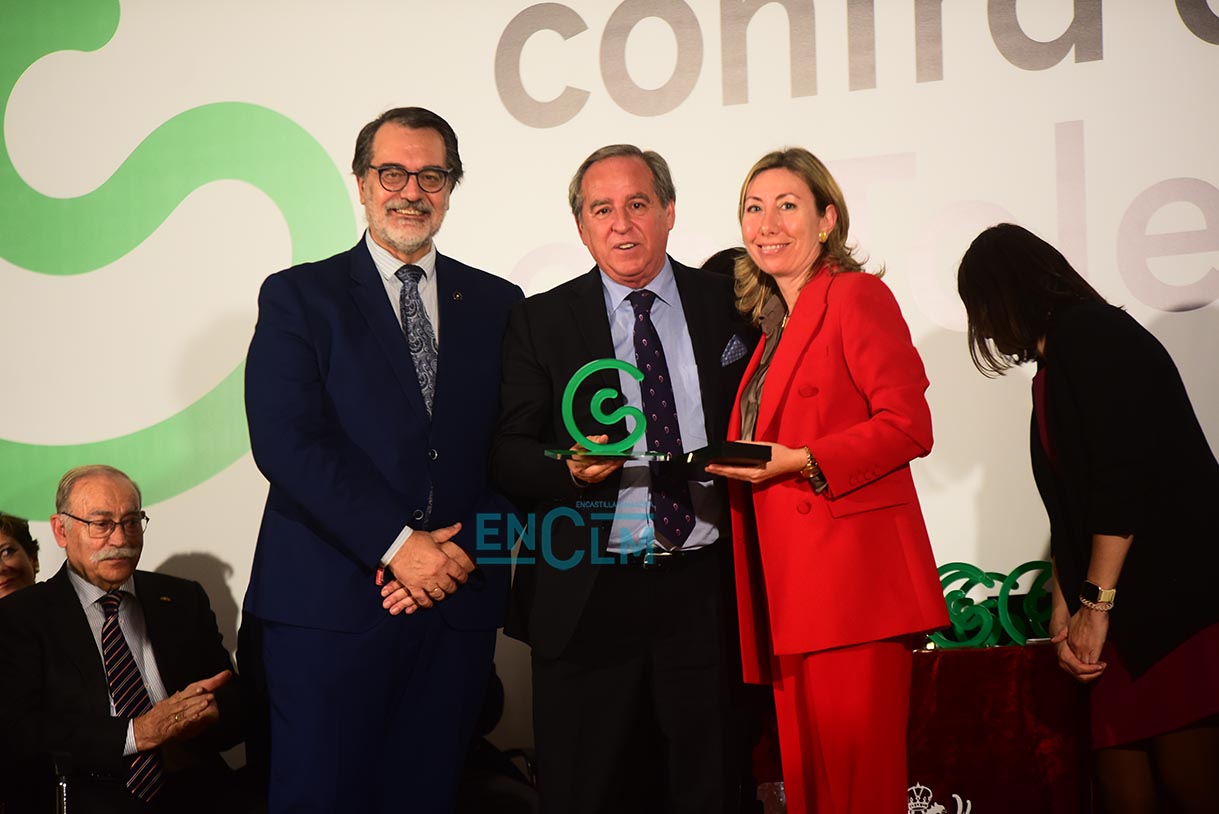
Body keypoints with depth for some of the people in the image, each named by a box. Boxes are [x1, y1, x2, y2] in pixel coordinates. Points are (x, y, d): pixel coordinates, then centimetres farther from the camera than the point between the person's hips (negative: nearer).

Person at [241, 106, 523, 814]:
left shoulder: (498, 304, 13)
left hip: (458, 604, 3)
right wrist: (396, 544, -14)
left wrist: (463, 548, -8)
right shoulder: (299, 296, 4)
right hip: (328, 604, -3)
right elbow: (286, 442, -8)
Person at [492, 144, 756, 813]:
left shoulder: (727, 302, 8)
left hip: (706, 589, 1)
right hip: (588, 599, -1)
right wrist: (571, 468, -19)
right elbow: (508, 455, 1)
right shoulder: (541, 321, 5)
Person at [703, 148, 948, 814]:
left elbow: (908, 425, -12)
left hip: (852, 572, -8)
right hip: (788, 585, 8)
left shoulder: (856, 296, -3)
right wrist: (732, 461, 11)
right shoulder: (773, 322, 22)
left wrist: (803, 462, -18)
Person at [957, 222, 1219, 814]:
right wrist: (1064, 611, 19)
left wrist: (1096, 603, -14)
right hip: (1132, 612, 9)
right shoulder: (1056, 370, 23)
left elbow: (1124, 476, -14)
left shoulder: (1092, 334, -5)